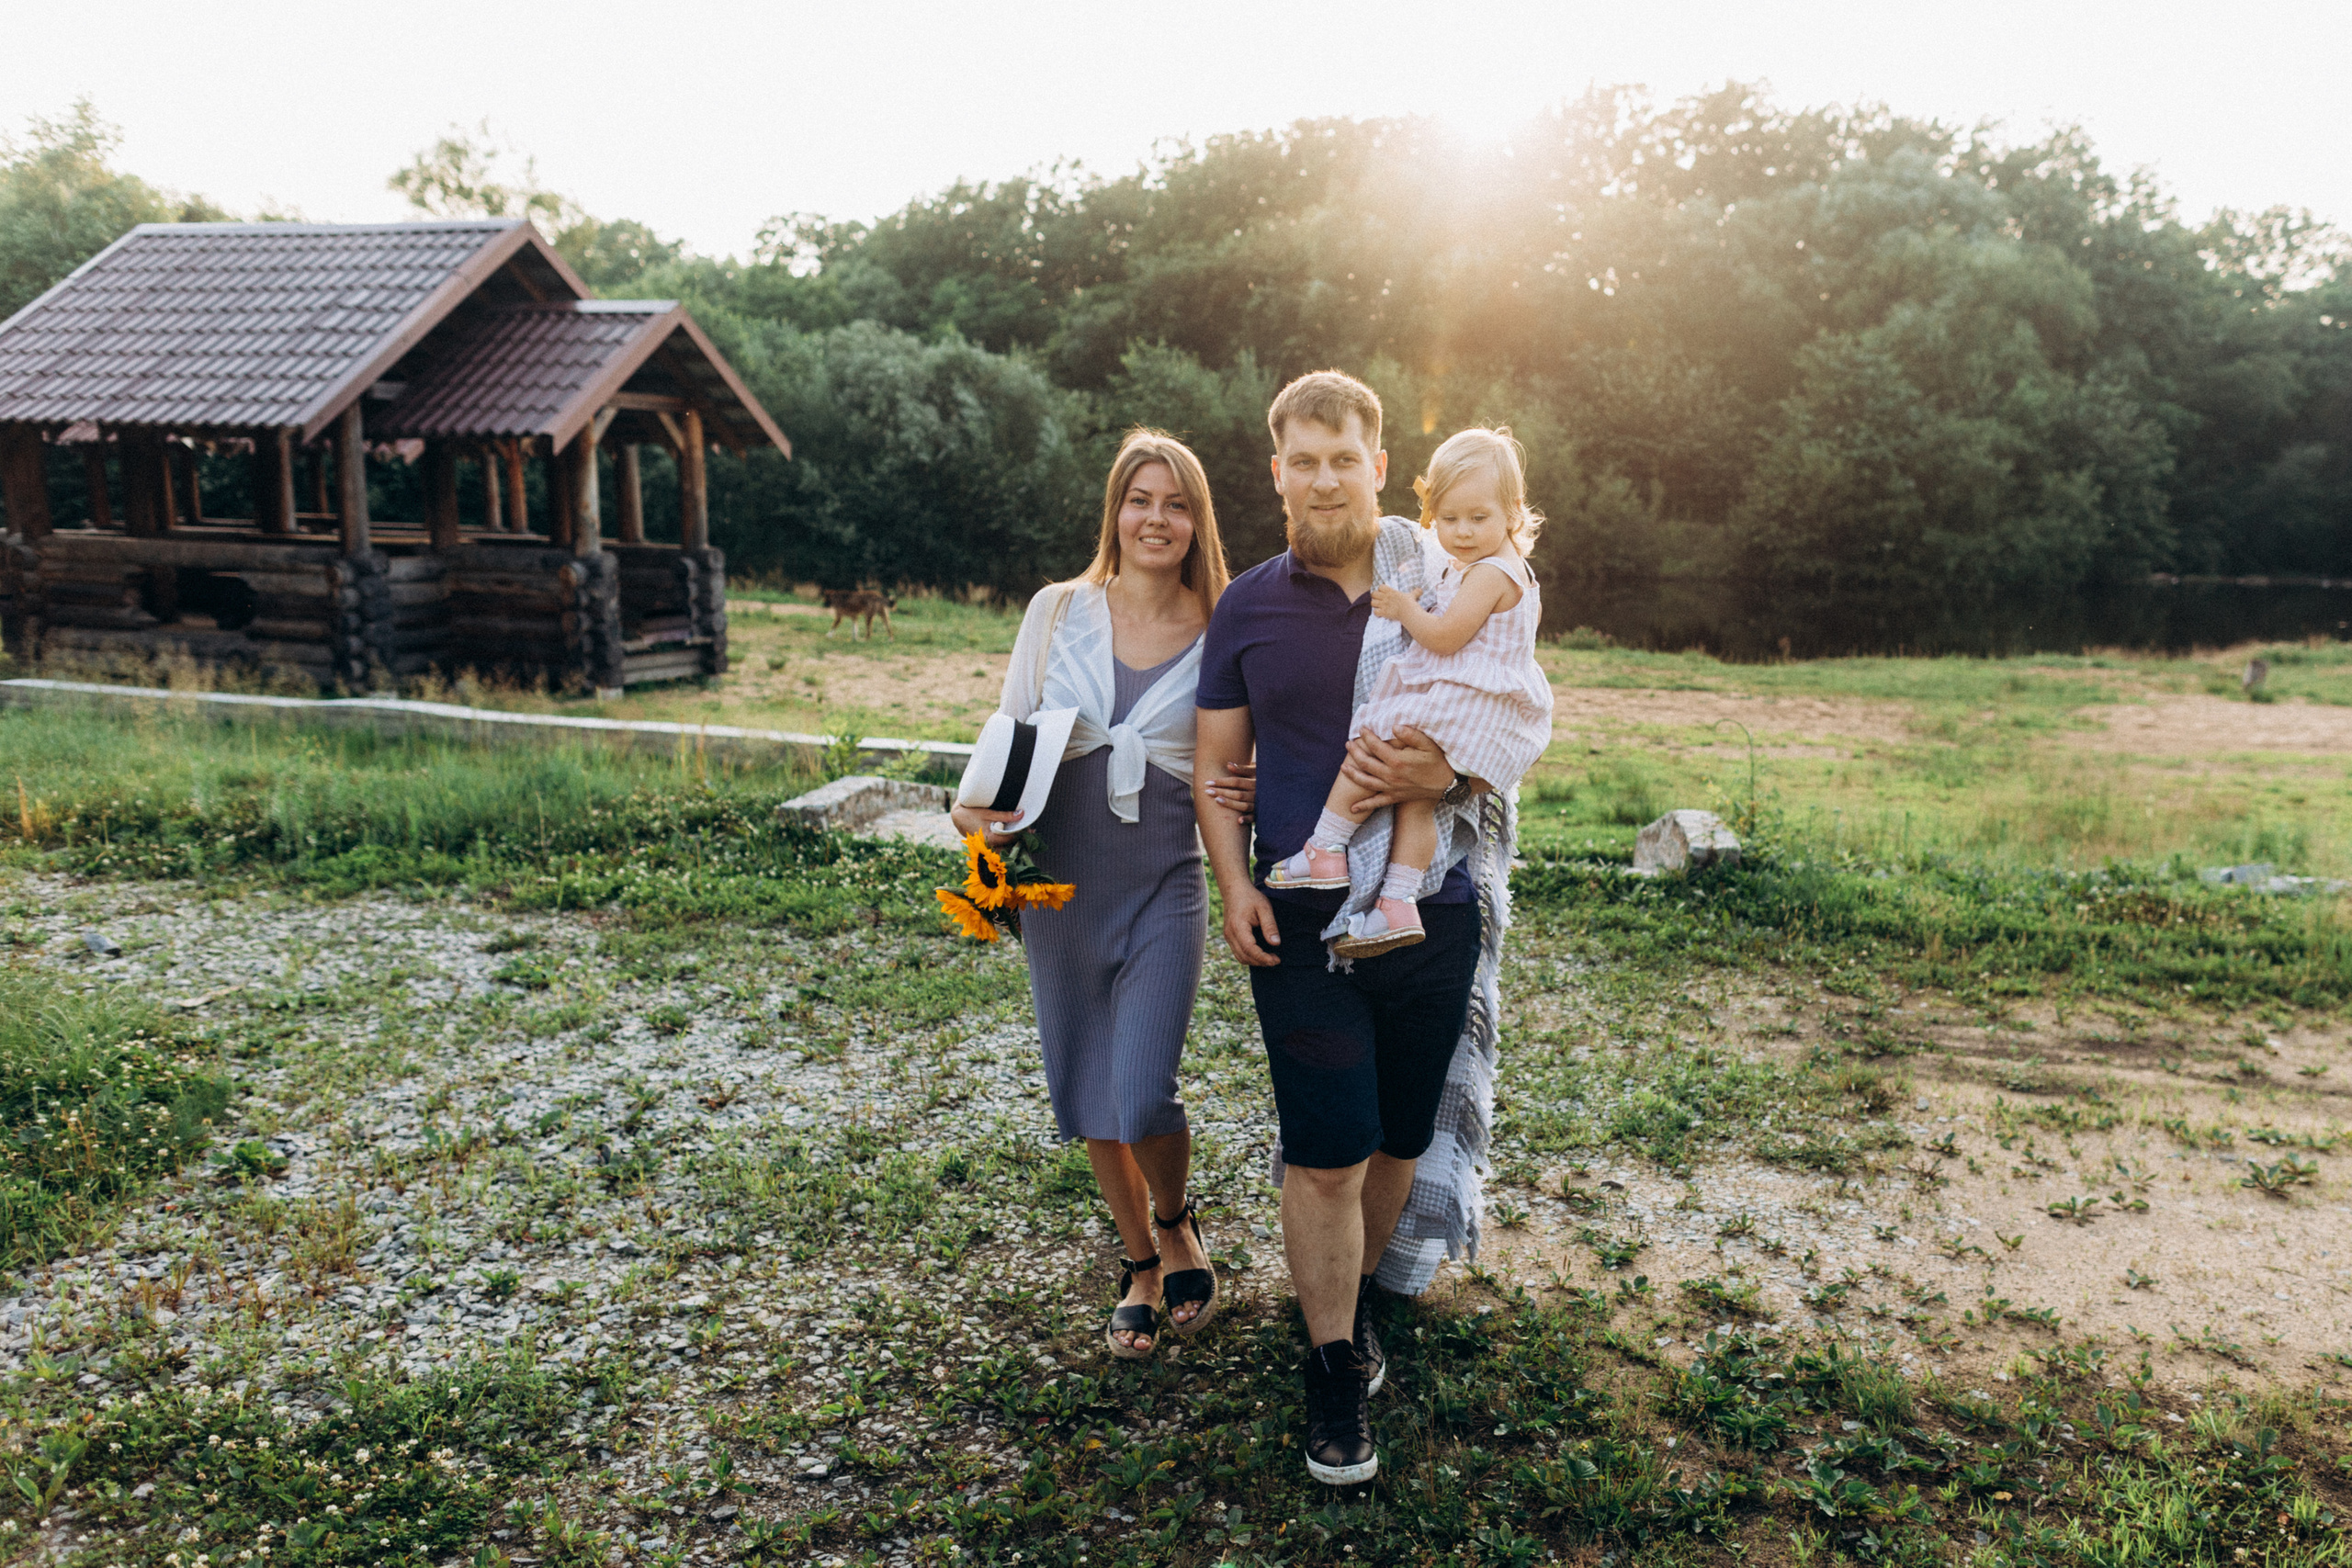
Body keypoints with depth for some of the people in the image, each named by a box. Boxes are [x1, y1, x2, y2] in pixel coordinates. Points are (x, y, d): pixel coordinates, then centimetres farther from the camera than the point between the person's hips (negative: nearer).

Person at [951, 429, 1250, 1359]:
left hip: (1165, 892, -2)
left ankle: (1178, 1225, 23)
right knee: (1087, 1102, 11)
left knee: (1141, 1099, -11)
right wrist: (976, 808, -12)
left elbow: (1235, 767, 7)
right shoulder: (1059, 611, 2)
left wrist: (1239, 794, -16)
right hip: (1060, 888, 2)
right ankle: (1139, 1264, 35)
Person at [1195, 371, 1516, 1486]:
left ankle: (1356, 1297, 39)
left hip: (1433, 915, 1)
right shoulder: (1249, 608, 4)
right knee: (1325, 1153, -2)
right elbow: (1216, 765, 9)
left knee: (1401, 1140, 13)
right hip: (1301, 921, -1)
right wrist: (1235, 884, -5)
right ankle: (1333, 1371, 16)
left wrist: (1447, 775, -17)